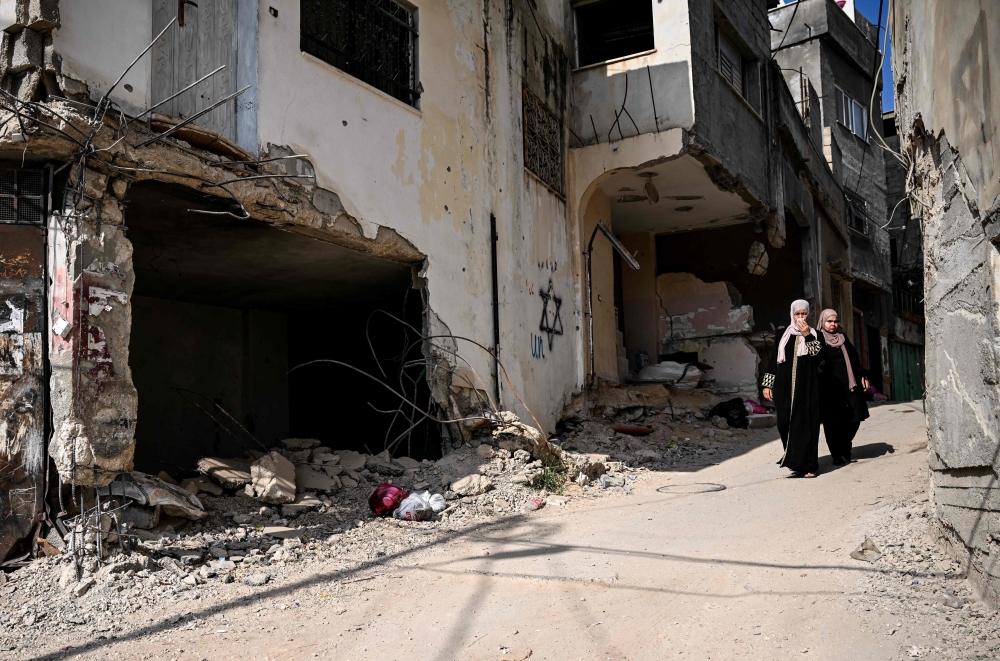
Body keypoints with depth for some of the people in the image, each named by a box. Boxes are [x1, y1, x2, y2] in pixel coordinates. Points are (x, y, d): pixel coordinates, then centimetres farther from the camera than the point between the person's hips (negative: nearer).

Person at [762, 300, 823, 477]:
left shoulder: (815, 335, 6)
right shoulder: (784, 335, 10)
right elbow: (774, 359, 9)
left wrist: (807, 336, -18)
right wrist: (768, 385, 6)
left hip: (807, 387, -2)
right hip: (785, 387, 2)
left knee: (806, 423, -5)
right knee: (785, 423, 0)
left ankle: (808, 465, -1)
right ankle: (794, 458, 19)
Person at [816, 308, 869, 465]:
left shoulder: (843, 338, 19)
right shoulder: (818, 339, 1)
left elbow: (855, 358, 20)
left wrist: (863, 375, 12)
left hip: (849, 385, 5)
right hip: (830, 387, -5)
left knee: (853, 419, 2)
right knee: (833, 422, -4)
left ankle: (845, 448, 23)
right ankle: (837, 455, 4)